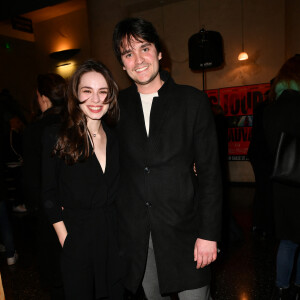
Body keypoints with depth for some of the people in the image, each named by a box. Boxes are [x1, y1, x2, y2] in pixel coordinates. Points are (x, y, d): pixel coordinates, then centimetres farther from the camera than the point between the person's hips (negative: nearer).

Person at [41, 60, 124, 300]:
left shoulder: (116, 138, 2)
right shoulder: (57, 137, -9)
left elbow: (120, 190, 7)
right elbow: (50, 195, -5)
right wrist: (65, 239, -8)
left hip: (118, 238, 3)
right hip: (77, 240, -3)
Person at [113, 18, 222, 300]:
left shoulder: (193, 101, -4)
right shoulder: (117, 105, 3)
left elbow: (210, 172, -5)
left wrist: (209, 233, -8)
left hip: (183, 227, -2)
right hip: (133, 231, 3)